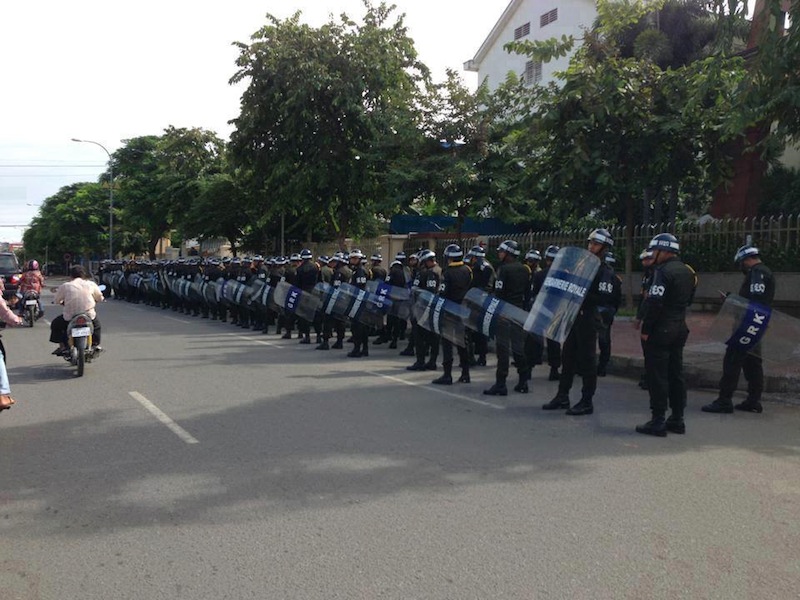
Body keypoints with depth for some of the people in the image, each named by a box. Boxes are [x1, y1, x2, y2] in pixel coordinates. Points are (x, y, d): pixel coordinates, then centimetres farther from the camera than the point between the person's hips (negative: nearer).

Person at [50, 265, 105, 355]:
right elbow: (100, 298, 14)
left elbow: (56, 301, 8)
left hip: (70, 317, -2)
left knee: (55, 325, 26)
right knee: (96, 323, 36)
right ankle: (96, 344, 33)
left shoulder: (64, 286, -1)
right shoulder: (90, 284, 3)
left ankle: (62, 345, 17)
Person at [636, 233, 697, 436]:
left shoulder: (664, 271, -17)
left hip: (660, 330, -9)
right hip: (680, 328, 9)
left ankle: (658, 422, 0)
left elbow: (655, 303, -21)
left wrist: (646, 329, -15)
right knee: (675, 374, 14)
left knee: (657, 376, -3)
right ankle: (677, 419, 20)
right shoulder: (688, 271, 12)